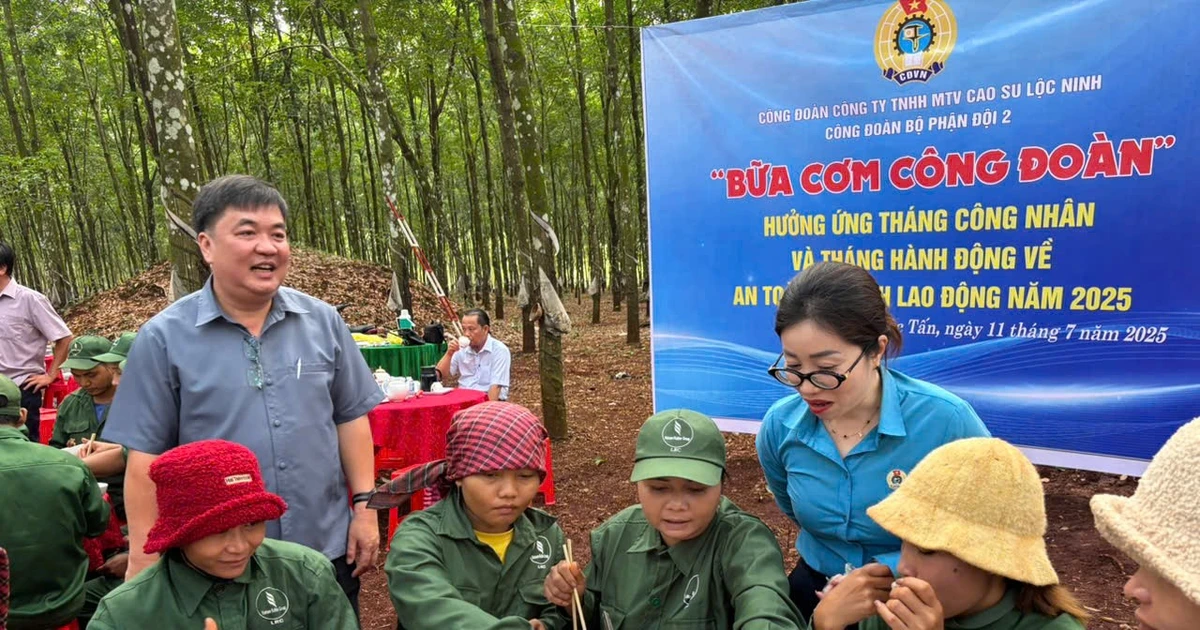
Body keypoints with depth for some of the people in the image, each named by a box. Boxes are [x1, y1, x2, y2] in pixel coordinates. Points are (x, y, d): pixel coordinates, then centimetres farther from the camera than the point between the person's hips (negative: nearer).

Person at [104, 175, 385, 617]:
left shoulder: (323, 322, -1)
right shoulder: (164, 338, -8)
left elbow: (350, 419, 3)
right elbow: (145, 457, -6)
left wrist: (364, 506, -1)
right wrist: (144, 559, -5)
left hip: (328, 549, 2)